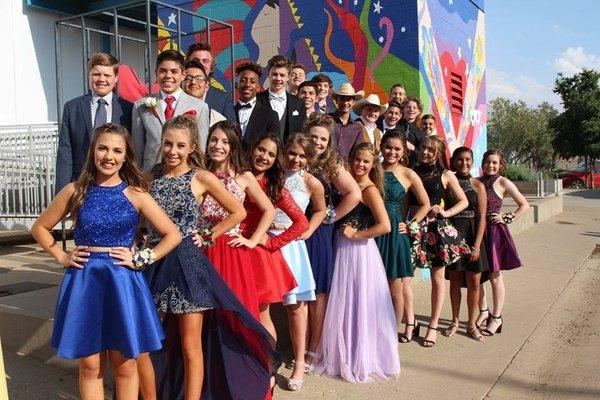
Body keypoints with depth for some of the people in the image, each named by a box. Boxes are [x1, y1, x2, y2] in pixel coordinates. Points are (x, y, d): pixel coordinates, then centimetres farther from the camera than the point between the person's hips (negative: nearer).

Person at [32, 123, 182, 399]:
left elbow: (173, 235, -2)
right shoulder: (75, 191, 2)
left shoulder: (136, 195, -2)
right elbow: (40, 227, 14)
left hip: (123, 282, -1)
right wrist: (61, 257, 3)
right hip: (84, 281, 1)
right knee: (89, 365, 10)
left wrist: (141, 260, -8)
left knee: (124, 365, 9)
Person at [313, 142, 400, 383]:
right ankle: (345, 355, 33)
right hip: (343, 251, 8)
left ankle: (362, 359, 22)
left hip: (359, 251, -8)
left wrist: (355, 234, -16)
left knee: (359, 306, 5)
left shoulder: (370, 189, -13)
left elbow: (385, 226, -22)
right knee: (343, 305, 16)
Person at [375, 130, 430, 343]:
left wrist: (410, 224, 1)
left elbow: (425, 204, 8)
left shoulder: (408, 175, -1)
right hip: (373, 232, 2)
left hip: (395, 233, -2)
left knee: (395, 288, 5)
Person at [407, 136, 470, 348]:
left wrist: (446, 213, -6)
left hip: (438, 228, -1)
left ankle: (433, 326, 17)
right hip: (414, 227, 1)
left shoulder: (446, 175, 5)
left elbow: (464, 201, 8)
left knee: (437, 277, 6)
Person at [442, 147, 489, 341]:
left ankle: (472, 324, 18)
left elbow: (482, 218, -3)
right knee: (455, 280, 9)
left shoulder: (478, 185, 1)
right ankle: (455, 322, 23)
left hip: (472, 236, 0)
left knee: (473, 281, 3)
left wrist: (477, 245, -9)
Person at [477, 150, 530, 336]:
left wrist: (507, 218, -8)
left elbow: (525, 205, -1)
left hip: (495, 232, -4)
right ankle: (483, 311, 27)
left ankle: (496, 318, 15)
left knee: (494, 276, 3)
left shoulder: (503, 183, -3)